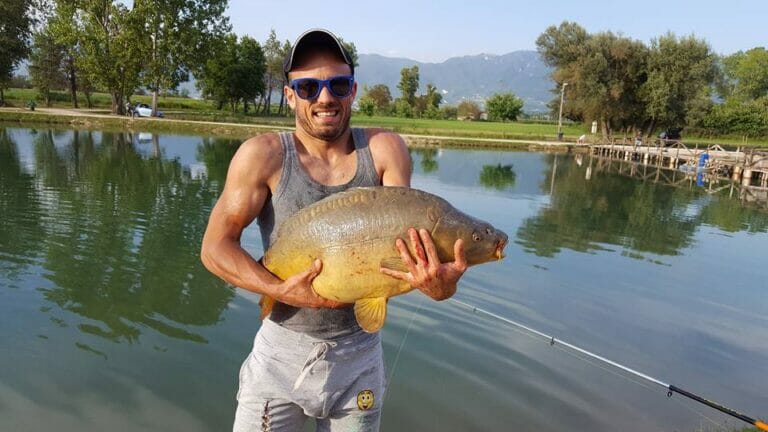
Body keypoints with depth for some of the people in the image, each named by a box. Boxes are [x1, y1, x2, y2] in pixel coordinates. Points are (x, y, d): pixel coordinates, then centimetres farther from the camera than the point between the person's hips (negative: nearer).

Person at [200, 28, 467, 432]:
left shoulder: (385, 149, -8)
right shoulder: (264, 155, -11)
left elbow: (408, 236, -16)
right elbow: (215, 247, -10)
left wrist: (439, 282, -38)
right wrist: (282, 290, -23)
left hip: (359, 355, 2)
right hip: (282, 353, -1)